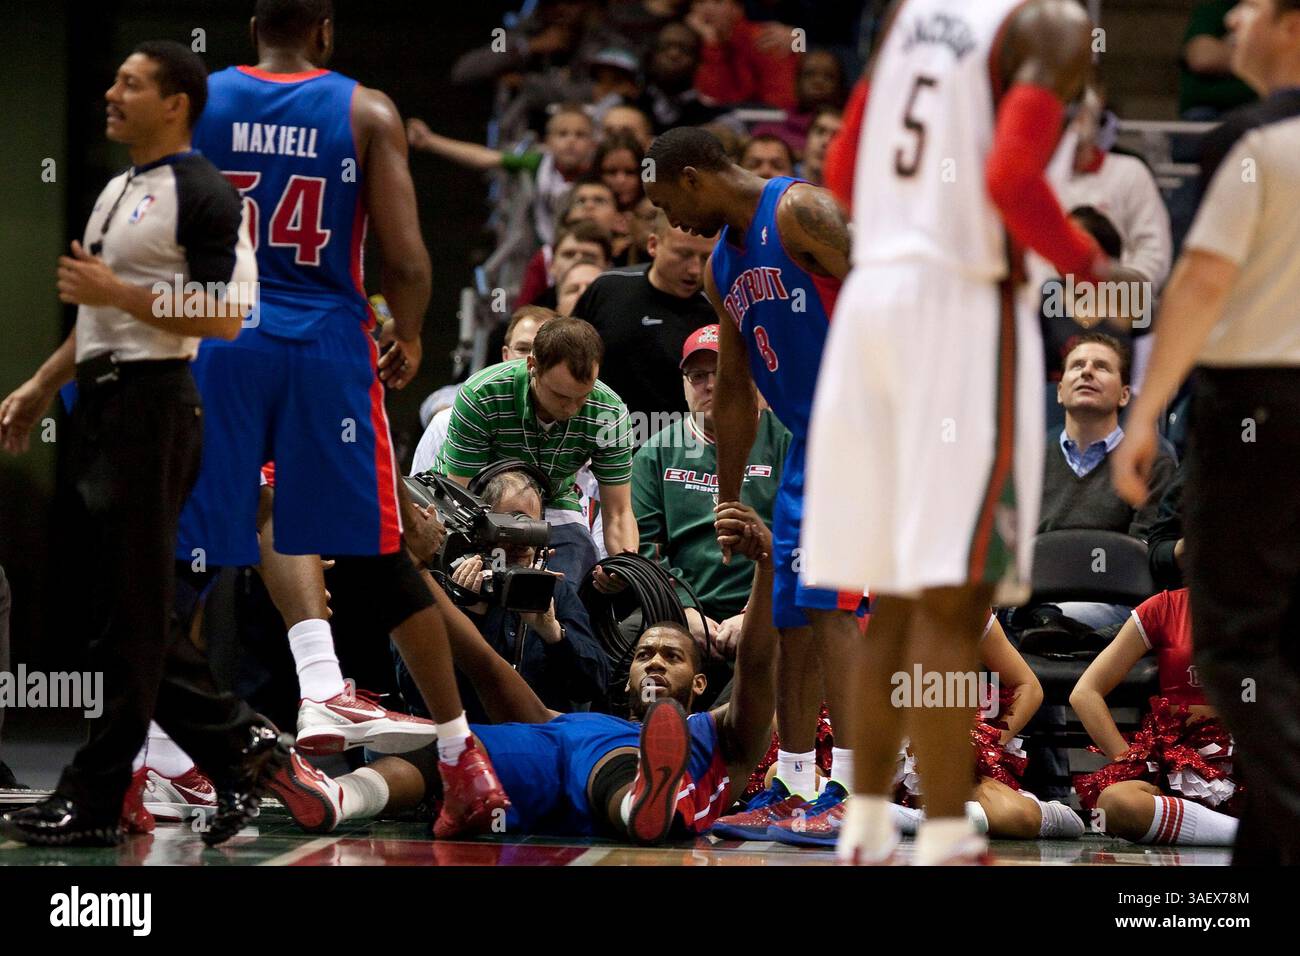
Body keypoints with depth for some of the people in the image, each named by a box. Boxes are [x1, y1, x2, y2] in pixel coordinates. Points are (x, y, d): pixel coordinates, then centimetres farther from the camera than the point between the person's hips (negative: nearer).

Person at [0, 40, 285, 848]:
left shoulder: (202, 195, -11)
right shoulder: (118, 191, 18)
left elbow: (228, 314, -19)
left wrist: (119, 291, -20)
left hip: (153, 408, -10)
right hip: (100, 405, 10)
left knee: (130, 612, -5)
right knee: (128, 606, 10)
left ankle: (94, 803, -2)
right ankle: (239, 744, 18)